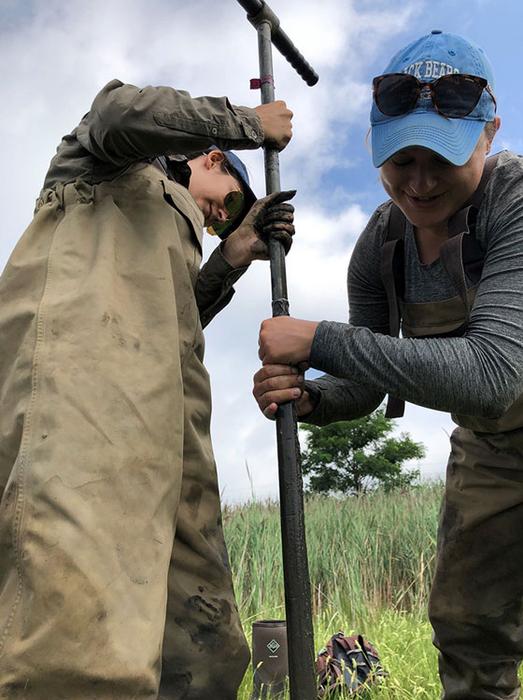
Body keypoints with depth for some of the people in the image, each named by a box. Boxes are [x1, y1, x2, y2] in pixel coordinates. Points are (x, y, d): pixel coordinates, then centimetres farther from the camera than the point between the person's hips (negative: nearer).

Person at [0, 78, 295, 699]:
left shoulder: (171, 231, 43)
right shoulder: (132, 162, 27)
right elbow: (125, 112, 0)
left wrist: (232, 257, 24)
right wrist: (248, 123, 12)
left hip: (157, 418, 9)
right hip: (78, 365, -8)